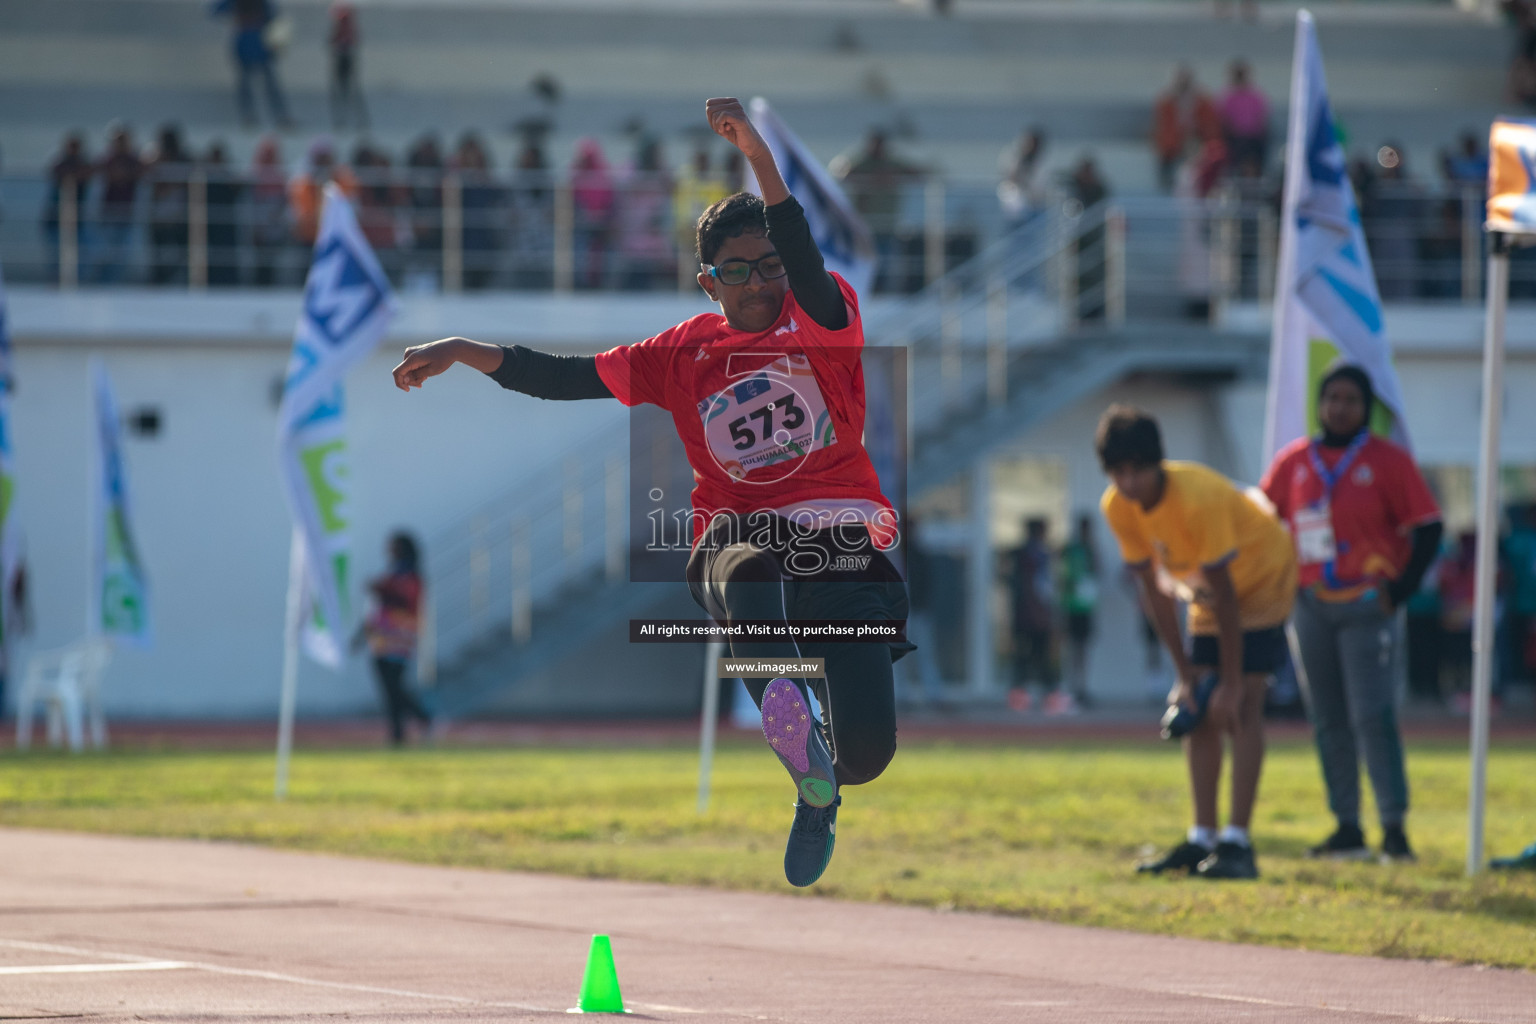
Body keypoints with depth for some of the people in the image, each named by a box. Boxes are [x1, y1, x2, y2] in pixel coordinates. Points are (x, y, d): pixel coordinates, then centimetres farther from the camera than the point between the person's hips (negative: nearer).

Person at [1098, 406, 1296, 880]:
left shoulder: (1198, 498, -36)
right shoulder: (1118, 507, -16)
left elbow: (1224, 592, -31)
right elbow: (1153, 590, -8)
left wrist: (1230, 682, -26)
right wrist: (1185, 675, -8)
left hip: (1261, 578, -7)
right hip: (1207, 591, 7)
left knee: (1240, 707, -16)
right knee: (1198, 709, 0)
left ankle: (1237, 842, -20)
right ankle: (1202, 839, 4)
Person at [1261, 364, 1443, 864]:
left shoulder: (1387, 461, -2)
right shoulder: (1294, 461, 8)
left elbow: (1427, 528, -2)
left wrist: (1400, 589, -9)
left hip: (1365, 604, -4)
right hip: (1310, 606, 4)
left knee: (1372, 716, -12)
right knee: (1328, 722, 6)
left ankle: (1394, 827, -10)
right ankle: (1347, 829, 12)